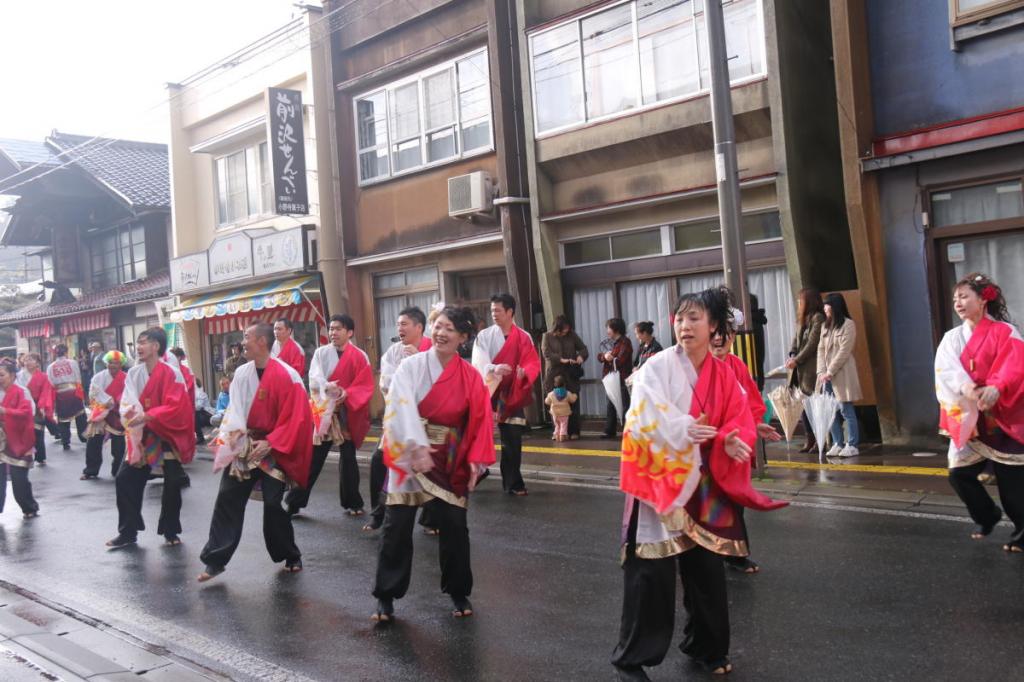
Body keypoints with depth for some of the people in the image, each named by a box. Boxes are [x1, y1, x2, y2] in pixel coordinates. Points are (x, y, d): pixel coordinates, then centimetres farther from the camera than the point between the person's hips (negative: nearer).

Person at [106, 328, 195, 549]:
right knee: (124, 480, 1)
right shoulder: (133, 373, 1)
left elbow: (175, 408, -22)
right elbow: (127, 404, -4)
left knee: (173, 484, 1)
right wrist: (132, 416, -26)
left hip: (168, 436, -5)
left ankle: (170, 532, 18)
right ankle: (127, 531, 14)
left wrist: (146, 416, -30)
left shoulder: (172, 373, -16)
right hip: (142, 436, 5)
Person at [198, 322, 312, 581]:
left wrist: (270, 443, -19)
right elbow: (235, 407, 5)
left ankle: (291, 557, 18)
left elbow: (296, 417, -16)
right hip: (244, 446, 5)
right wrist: (235, 430, -15)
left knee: (274, 504, -3)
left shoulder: (287, 376, -16)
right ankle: (215, 560, 6)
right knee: (227, 499, -1)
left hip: (274, 448, -5)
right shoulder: (241, 373, 3)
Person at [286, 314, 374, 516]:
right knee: (312, 458, 1)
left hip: (347, 414, -1)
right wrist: (327, 386, -30)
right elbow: (314, 378, -10)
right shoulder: (321, 353, 4)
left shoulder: (359, 357, -2)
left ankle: (352, 503, 18)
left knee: (348, 458, 7)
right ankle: (294, 502, 8)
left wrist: (347, 394, -23)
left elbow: (366, 387, -6)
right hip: (322, 411, 1)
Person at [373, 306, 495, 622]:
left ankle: (459, 592, 22)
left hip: (450, 461, 2)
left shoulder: (471, 376, 0)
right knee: (397, 527, 0)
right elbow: (403, 407, -19)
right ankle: (385, 596, 13)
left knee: (454, 526, 4)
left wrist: (476, 460, -9)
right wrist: (418, 447, -32)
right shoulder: (411, 365, -7)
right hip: (410, 454, -2)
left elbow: (480, 421, 2)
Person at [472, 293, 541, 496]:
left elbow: (533, 363, -2)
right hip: (486, 392, -1)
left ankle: (513, 483, 12)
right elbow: (479, 363, -11)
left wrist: (524, 372, -25)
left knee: (513, 440, 3)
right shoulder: (484, 336, 0)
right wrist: (494, 369, -32)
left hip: (511, 394, 1)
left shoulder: (524, 338, 2)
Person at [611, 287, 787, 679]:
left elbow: (740, 423, 3)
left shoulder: (723, 375, 5)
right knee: (650, 573, -5)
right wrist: (683, 430, -34)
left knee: (706, 568, 14)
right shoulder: (656, 367, -10)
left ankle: (706, 646, 34)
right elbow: (645, 420, -18)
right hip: (658, 480, -5)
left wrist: (732, 443, -19)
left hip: (702, 485, 5)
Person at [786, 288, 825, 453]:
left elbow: (812, 344, -14)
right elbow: (796, 340, 14)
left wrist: (797, 360, -14)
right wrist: (792, 356, -4)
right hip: (800, 369, 8)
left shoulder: (818, 318, -8)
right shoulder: (802, 320, 18)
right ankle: (809, 440, 12)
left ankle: (819, 440, 0)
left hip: (812, 369, -8)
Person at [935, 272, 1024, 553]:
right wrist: (965, 387, -30)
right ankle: (988, 515, 26)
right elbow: (947, 370, -9)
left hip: (1001, 419, -4)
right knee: (959, 474, 0)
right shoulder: (952, 338, 8)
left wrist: (996, 389, -38)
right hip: (967, 418, 4)